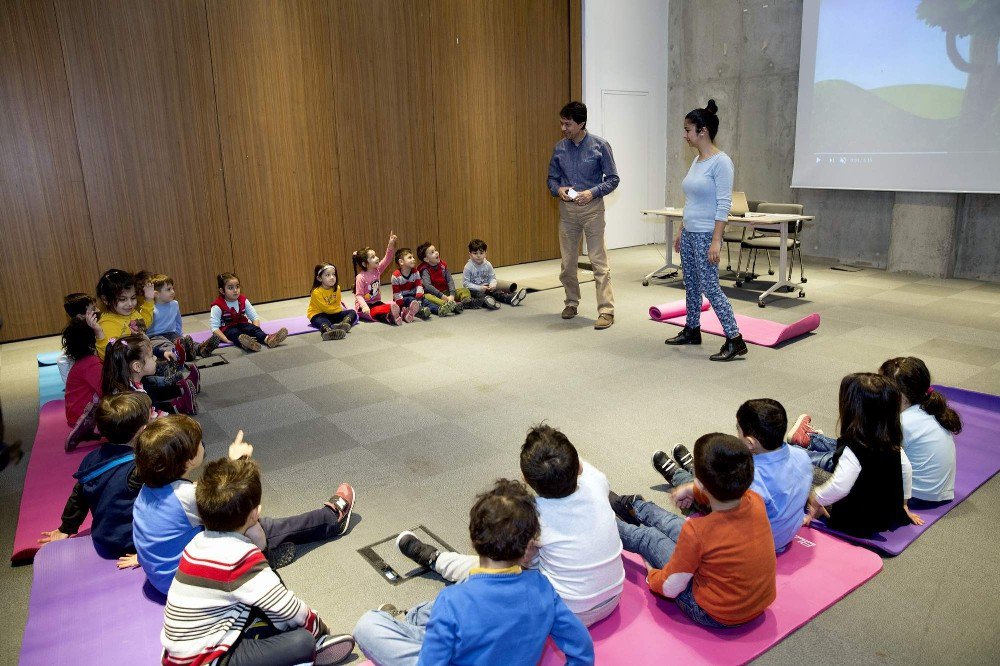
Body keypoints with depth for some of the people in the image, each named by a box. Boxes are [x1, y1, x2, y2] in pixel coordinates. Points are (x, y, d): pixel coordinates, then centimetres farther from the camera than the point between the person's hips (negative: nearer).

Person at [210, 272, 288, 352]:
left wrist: (255, 331, -19)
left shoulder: (243, 301, -1)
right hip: (226, 329, -4)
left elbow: (255, 318, 1)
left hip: (242, 325, 4)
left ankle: (267, 339, -59)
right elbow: (214, 327, -20)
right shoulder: (218, 306, -15)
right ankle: (244, 343, -73)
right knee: (235, 333, -36)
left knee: (252, 328, -27)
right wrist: (227, 340, -31)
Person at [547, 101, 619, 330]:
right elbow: (552, 178, 13)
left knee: (599, 261, -6)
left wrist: (593, 192, -17)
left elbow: (613, 178, -2)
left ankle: (606, 310, -4)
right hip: (567, 209, 4)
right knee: (567, 262, 11)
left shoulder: (600, 146, -6)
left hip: (592, 208, -4)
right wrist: (558, 189, -9)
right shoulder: (559, 148, 5)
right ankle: (572, 302, 28)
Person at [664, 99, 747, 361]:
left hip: (705, 236, -9)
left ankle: (735, 340, -1)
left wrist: (716, 241, -22)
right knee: (691, 285, 16)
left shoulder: (721, 162, -15)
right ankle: (692, 330, 30)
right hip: (689, 233, 9)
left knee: (710, 288, -8)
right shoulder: (697, 160, 11)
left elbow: (723, 205, -18)